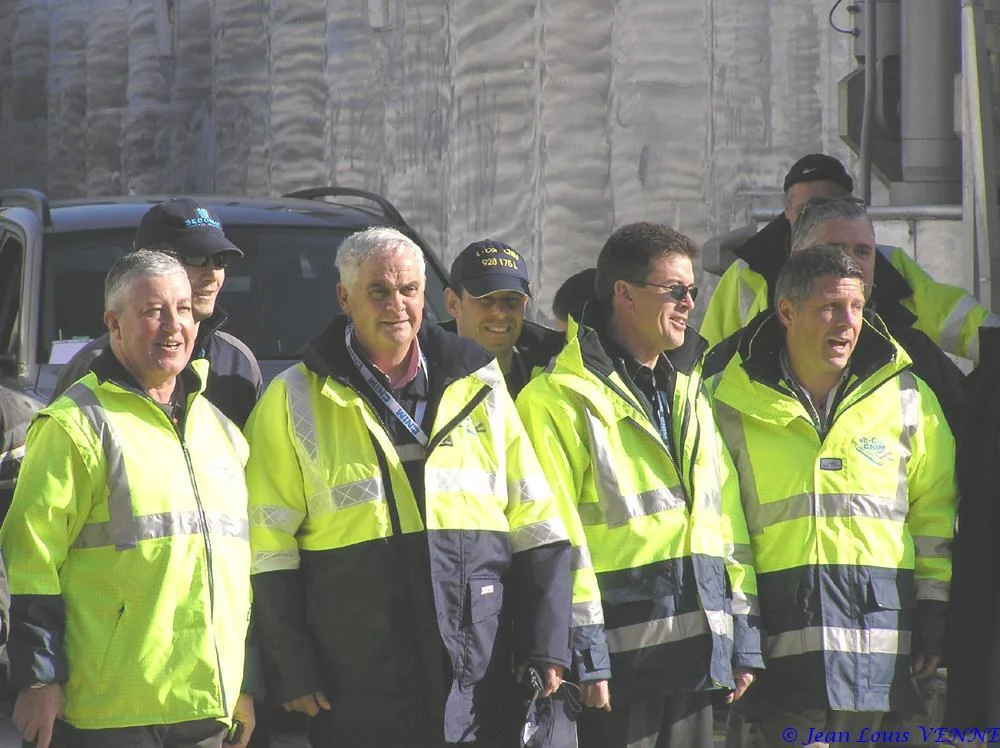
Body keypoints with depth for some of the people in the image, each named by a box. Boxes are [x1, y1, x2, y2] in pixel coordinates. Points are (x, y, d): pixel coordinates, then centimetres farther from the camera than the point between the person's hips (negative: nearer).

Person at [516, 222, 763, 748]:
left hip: (694, 659, 7)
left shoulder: (691, 394, 18)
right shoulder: (562, 398, -7)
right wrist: (582, 654, -16)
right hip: (619, 661, -7)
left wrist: (743, 642, 14)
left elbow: (726, 521, 19)